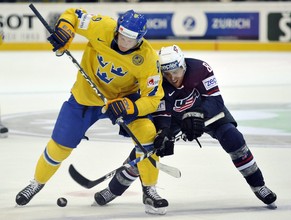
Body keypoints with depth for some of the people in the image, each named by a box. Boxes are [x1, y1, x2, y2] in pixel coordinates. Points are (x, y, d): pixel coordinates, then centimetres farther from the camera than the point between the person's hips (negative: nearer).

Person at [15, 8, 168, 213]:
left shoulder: (148, 58, -28)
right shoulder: (102, 28, -27)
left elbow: (152, 98, -24)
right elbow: (73, 14, -11)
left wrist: (129, 107, -41)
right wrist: (63, 29, -32)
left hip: (124, 96, -1)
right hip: (86, 95, 1)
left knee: (147, 133, -24)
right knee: (60, 145, 4)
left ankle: (150, 190, -7)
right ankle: (37, 183, 33)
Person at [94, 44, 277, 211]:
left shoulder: (200, 69, -32)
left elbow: (215, 99, -30)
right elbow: (160, 115, -26)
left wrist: (198, 115, -47)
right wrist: (162, 134, -46)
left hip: (205, 109, -1)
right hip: (173, 115, 1)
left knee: (231, 137, -22)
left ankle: (258, 185, -8)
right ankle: (114, 188, 1)